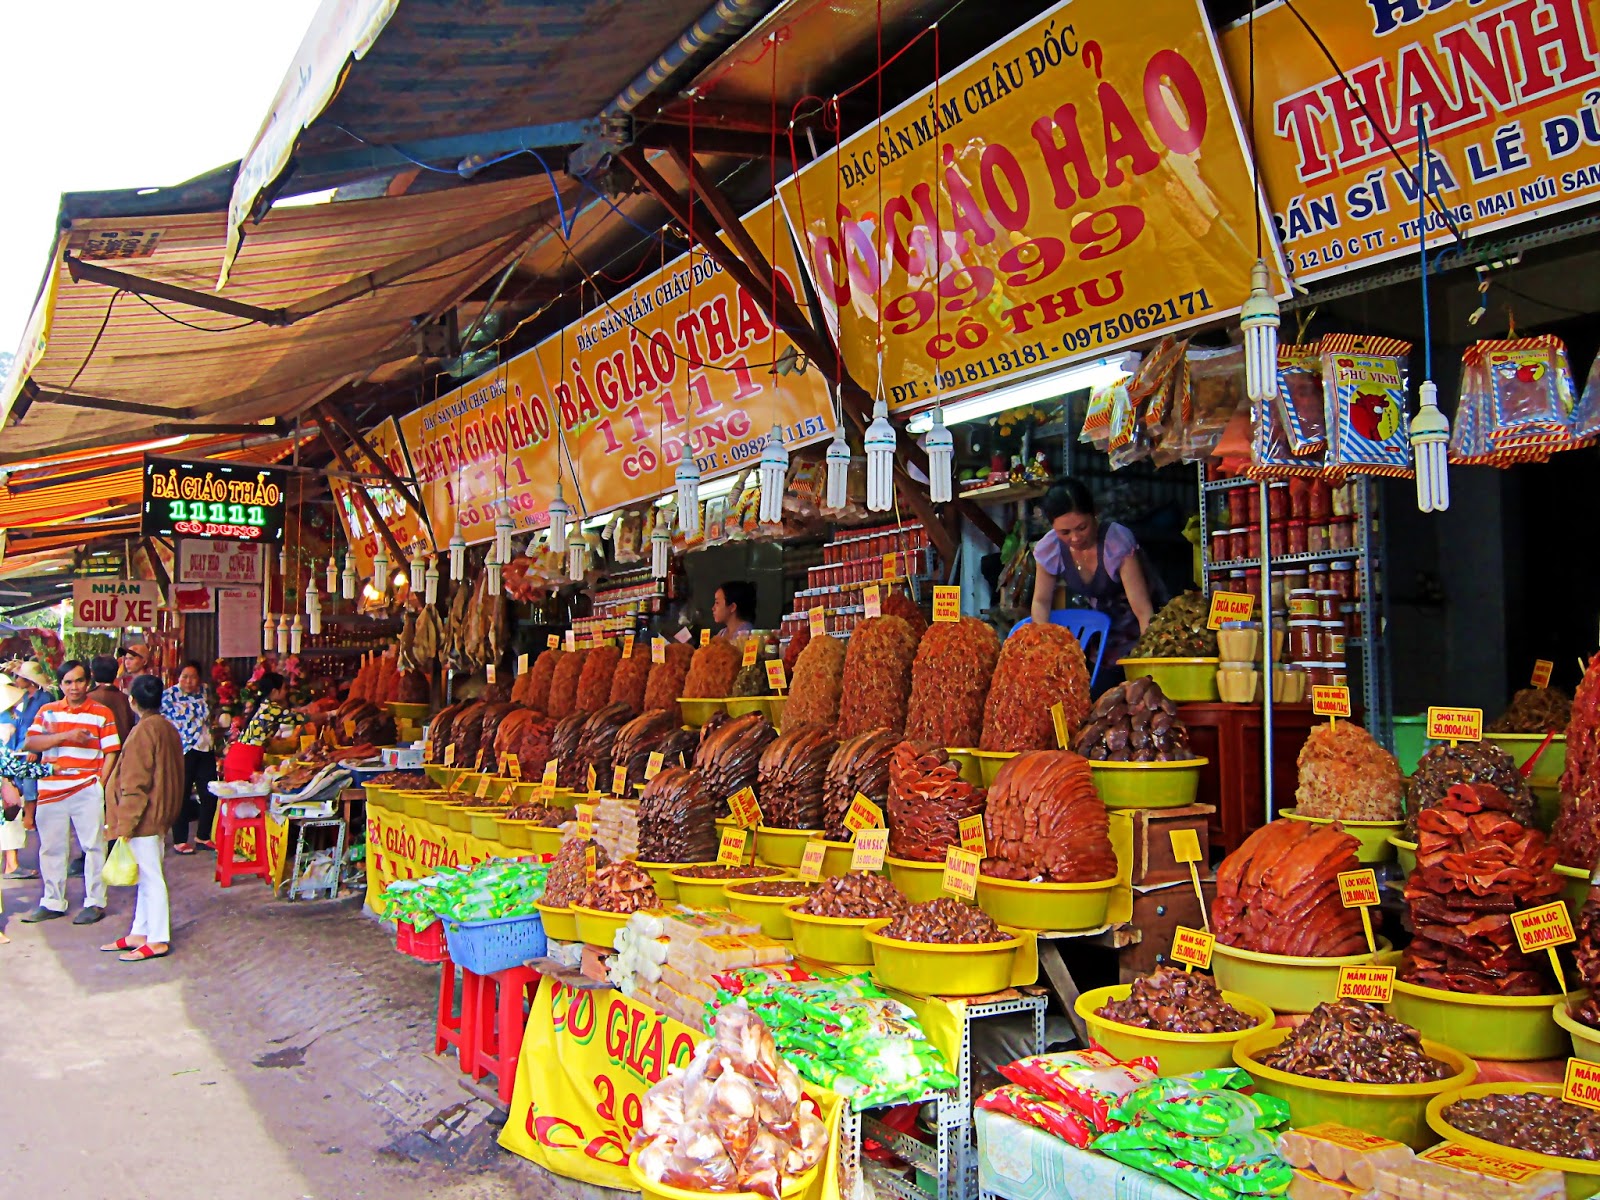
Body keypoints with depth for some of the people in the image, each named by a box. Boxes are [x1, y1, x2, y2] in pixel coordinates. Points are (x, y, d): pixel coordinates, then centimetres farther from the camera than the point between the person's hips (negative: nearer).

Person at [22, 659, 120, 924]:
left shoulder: (102, 713, 2)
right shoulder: (47, 711, 9)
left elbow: (111, 752, -1)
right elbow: (29, 743, -3)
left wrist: (100, 784, -10)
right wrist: (65, 735, -15)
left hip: (87, 789, -3)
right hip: (51, 790, 3)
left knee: (93, 845, 0)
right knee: (51, 847, 10)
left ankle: (95, 902, 7)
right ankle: (52, 902, 22)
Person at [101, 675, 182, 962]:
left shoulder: (143, 731, -17)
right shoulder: (168, 728, 9)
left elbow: (135, 783, -18)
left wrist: (125, 822, -15)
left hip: (144, 816, -9)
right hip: (160, 814, 9)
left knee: (150, 876, -4)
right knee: (147, 876, 15)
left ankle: (158, 940, 2)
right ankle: (140, 933, 24)